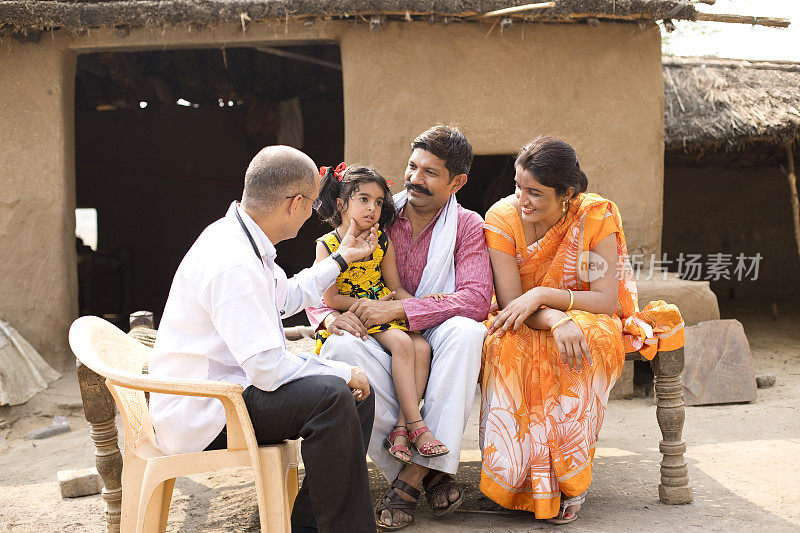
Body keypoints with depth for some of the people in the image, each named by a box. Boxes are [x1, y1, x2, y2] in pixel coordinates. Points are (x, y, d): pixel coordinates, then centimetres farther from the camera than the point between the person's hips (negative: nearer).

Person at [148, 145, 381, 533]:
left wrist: (341, 259, 30)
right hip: (197, 414, -11)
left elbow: (287, 297, 27)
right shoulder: (233, 264, -25)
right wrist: (343, 371, -15)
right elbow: (268, 368, -28)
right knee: (331, 395, -28)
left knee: (359, 392, 5)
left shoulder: (239, 238, 8)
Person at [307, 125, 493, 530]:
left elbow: (477, 298, -13)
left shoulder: (467, 226, 4)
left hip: (435, 348, -1)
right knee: (339, 346, -31)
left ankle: (414, 472, -30)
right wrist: (329, 316, -18)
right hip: (380, 351, 2)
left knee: (466, 332, -34)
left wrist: (396, 309, -22)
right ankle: (429, 473, -28)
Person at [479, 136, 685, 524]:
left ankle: (568, 475, -22)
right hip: (522, 330, 0)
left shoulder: (596, 216, -14)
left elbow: (607, 300, -19)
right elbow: (510, 301, -18)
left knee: (595, 334, -35)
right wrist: (556, 320, -38)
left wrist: (543, 295, -31)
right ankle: (516, 471, -23)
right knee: (505, 344, -35)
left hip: (584, 322, 0)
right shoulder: (503, 218, -13)